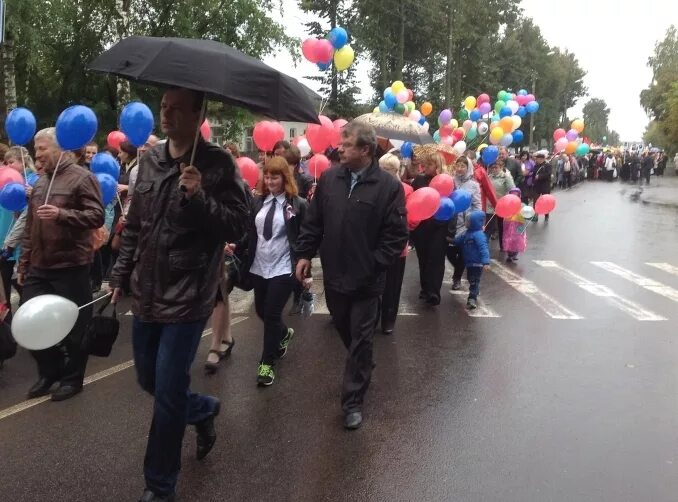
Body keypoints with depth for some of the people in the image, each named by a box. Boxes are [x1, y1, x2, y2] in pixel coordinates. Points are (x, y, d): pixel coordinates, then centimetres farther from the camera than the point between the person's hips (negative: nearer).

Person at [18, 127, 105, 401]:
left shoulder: (81, 177, -7)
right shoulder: (40, 183, 16)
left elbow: (97, 216, -18)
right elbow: (29, 228, 20)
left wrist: (62, 215, -29)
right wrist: (23, 263, 17)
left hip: (71, 267, -7)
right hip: (39, 268, 8)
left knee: (73, 326, 4)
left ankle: (73, 378, 20)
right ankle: (50, 370, 29)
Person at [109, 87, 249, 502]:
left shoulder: (217, 163, -10)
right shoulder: (150, 161, 7)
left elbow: (237, 227, -15)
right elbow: (134, 226, 15)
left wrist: (199, 197, -27)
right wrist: (120, 275, 15)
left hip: (187, 298, -6)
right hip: (146, 294, 7)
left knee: (168, 395, 0)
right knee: (150, 381, 19)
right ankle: (204, 409, 48)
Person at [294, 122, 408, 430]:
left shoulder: (389, 186, -12)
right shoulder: (329, 178, 1)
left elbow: (396, 235, -11)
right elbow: (313, 220, 8)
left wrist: (373, 266, -14)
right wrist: (305, 253, 3)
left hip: (366, 279, -4)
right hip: (334, 274, 5)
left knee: (360, 341, 5)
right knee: (344, 331, 22)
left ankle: (353, 401, 16)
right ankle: (362, 369, 49)